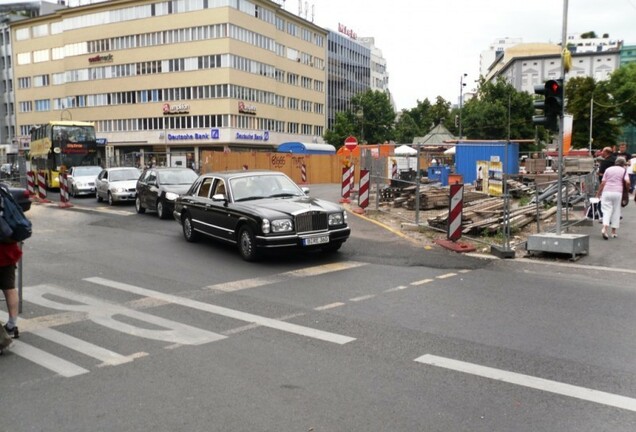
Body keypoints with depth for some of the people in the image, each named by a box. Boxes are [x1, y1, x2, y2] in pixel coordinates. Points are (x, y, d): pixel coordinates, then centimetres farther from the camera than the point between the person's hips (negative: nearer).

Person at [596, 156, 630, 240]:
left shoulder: (608, 169, 9)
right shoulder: (623, 170, 5)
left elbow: (603, 183, 4)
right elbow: (627, 182, -10)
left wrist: (599, 193, 12)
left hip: (606, 191, 1)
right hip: (617, 192, -1)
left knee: (607, 210, 0)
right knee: (616, 211, 10)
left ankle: (604, 228, -22)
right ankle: (613, 231, 13)